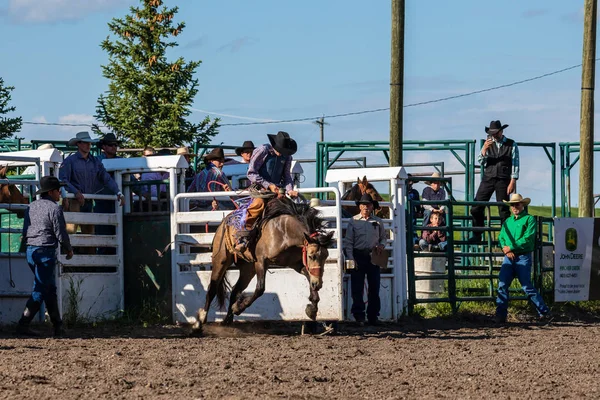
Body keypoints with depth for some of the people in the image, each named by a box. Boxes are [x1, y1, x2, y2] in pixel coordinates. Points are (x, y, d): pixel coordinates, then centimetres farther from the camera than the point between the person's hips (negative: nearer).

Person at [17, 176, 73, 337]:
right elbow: (61, 234, -12)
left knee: (50, 288, 17)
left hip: (30, 251, 8)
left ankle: (57, 326, 20)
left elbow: (24, 232, 15)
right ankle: (23, 324, -12)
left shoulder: (32, 207, 11)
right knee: (40, 290, -5)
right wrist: (69, 249, 4)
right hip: (46, 252, -8)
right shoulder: (54, 208, -12)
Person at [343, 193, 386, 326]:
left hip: (373, 256, 2)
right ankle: (359, 316, 4)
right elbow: (348, 242, 0)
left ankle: (373, 315, 10)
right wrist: (350, 259, -8)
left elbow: (383, 237, 17)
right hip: (358, 256, -2)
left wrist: (382, 245, -6)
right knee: (357, 288, -1)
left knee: (374, 287, 3)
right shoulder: (354, 221, 1)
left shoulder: (378, 221, 7)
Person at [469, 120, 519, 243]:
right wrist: (484, 149, -14)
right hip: (488, 178, 3)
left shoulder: (511, 145, 3)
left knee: (504, 210, -3)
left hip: (503, 180, -3)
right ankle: (476, 235, 3)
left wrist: (512, 182, -9)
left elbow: (515, 164, 0)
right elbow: (480, 161, 4)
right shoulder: (488, 144, 12)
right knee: (476, 208, -4)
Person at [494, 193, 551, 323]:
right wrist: (505, 249, -9)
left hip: (523, 257, -5)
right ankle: (500, 316, -2)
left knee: (527, 286, -6)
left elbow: (527, 239, -11)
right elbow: (501, 238, 12)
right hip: (509, 258, 5)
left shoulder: (529, 219, 0)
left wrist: (510, 247, -13)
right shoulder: (507, 221, 19)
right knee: (502, 285, -5)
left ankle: (544, 312, 5)